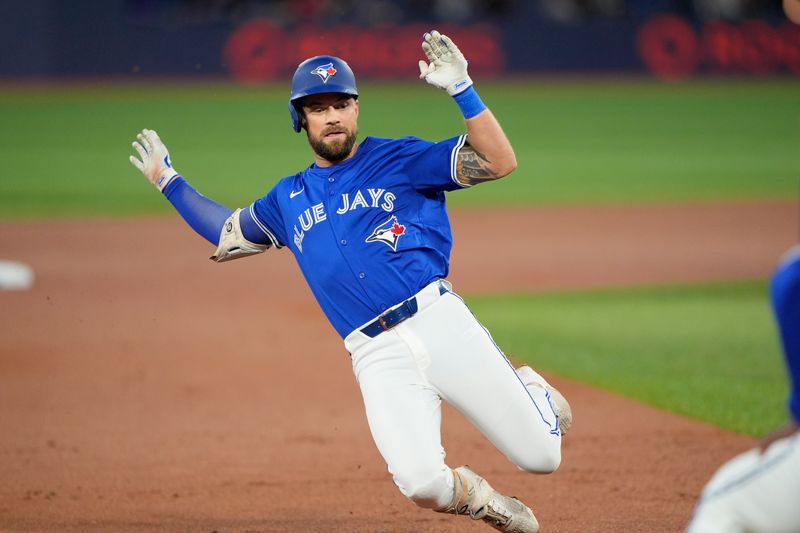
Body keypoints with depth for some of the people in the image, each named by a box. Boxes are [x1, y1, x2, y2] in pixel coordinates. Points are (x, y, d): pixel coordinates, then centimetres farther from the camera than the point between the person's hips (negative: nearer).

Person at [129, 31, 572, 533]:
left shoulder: (400, 159, 8)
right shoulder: (288, 200, 21)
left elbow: (499, 161, -4)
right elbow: (226, 234, 38)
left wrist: (461, 89, -13)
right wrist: (169, 182, 37)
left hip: (439, 323, -2)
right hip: (376, 356, 2)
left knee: (541, 456, -7)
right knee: (423, 485, -22)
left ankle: (528, 390, 30)